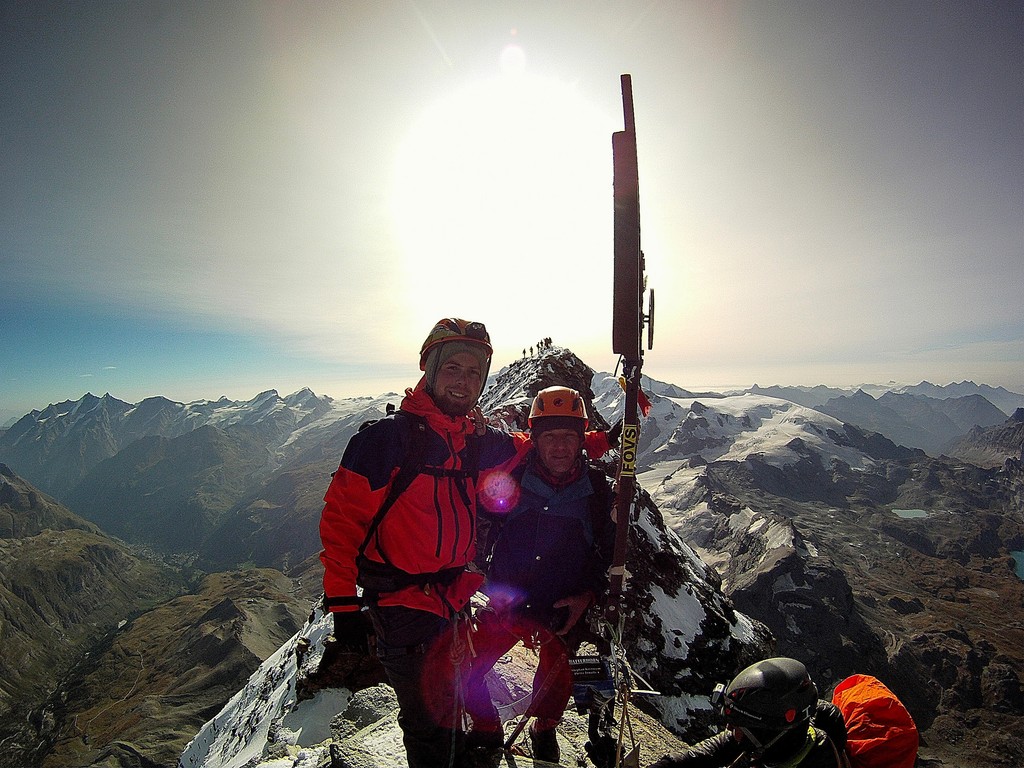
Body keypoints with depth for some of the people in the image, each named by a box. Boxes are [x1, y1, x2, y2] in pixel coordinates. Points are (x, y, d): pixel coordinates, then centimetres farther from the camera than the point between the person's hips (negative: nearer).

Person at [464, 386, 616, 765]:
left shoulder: (598, 490, -7)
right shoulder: (511, 479, -12)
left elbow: (610, 552, 2)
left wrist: (587, 595, -9)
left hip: (563, 612, 0)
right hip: (504, 605, 0)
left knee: (555, 685, 15)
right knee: (463, 675, 1)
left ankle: (544, 730, 50)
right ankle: (486, 732, 33)